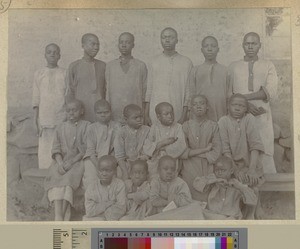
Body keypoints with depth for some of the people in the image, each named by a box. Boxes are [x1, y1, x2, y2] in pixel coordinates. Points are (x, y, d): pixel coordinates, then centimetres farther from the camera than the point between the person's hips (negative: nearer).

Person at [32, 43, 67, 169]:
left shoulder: (65, 74, 5)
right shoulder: (39, 74, 8)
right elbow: (36, 100, 8)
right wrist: (36, 120, 3)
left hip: (62, 120, -1)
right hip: (45, 120, 1)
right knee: (45, 150, 0)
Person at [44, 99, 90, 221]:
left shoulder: (87, 126, 5)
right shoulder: (60, 127, 17)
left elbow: (86, 149, -4)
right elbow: (56, 148, 8)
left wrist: (72, 161, -15)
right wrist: (60, 162, -12)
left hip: (79, 160, -3)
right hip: (62, 160, 3)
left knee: (69, 178, -31)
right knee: (55, 177, -27)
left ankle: (61, 217, -34)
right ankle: (59, 217, -37)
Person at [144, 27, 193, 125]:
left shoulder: (186, 62, 3)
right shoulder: (154, 62, 10)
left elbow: (188, 91, 1)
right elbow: (149, 90, 9)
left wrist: (184, 116, -5)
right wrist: (146, 115, 3)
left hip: (177, 115, -1)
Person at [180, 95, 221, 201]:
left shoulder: (213, 125, 4)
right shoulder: (186, 126, 3)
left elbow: (217, 152, -2)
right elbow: (182, 152, -7)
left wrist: (193, 152, -6)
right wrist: (205, 149, -9)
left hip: (208, 168, 1)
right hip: (190, 170, 0)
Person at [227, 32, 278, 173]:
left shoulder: (268, 66, 14)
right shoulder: (233, 67, 15)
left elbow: (271, 92, -1)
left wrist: (243, 97, -7)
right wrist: (247, 104, -11)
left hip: (262, 116, 0)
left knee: (265, 154, -6)